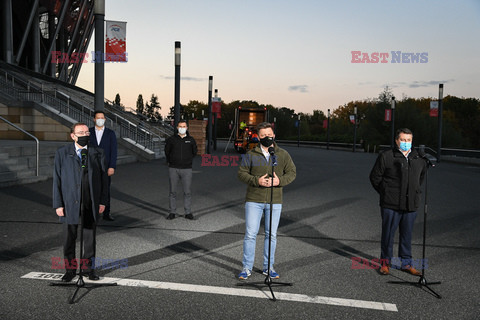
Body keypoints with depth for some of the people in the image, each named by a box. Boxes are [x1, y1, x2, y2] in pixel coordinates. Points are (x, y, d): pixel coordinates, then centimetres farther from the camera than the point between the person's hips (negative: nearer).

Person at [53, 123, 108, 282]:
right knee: (69, 237, 6)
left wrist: (102, 201, -1)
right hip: (70, 202, -1)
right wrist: (58, 204, -5)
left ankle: (89, 267, 23)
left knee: (90, 237, 9)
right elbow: (57, 180, 0)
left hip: (91, 202, 1)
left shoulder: (97, 153, 4)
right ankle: (70, 269, 21)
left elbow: (103, 178, 5)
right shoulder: (62, 153, 1)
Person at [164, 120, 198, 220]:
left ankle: (188, 213, 11)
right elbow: (167, 151, 16)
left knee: (187, 191, 1)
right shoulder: (171, 139, -1)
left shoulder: (191, 140, 1)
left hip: (186, 169, 0)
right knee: (172, 191, 5)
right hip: (173, 169, 0)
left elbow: (194, 151, 19)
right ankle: (172, 212, 14)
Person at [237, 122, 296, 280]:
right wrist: (257, 180, -16)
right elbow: (241, 173, 1)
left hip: (275, 202, 2)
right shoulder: (251, 154, 2)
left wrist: (280, 181, -13)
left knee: (271, 234, 9)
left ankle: (268, 267, 23)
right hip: (254, 200, -1)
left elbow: (292, 172, 7)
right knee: (250, 234, -2)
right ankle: (247, 268, 10)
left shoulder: (283, 155, 5)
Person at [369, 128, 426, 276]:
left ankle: (406, 263, 25)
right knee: (388, 234, 4)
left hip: (411, 205, 4)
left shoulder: (418, 158, 9)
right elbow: (374, 177, 0)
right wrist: (385, 193, 2)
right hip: (391, 205, -4)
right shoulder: (386, 156, -6)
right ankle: (385, 262, 18)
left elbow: (421, 176, 27)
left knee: (407, 235, 12)